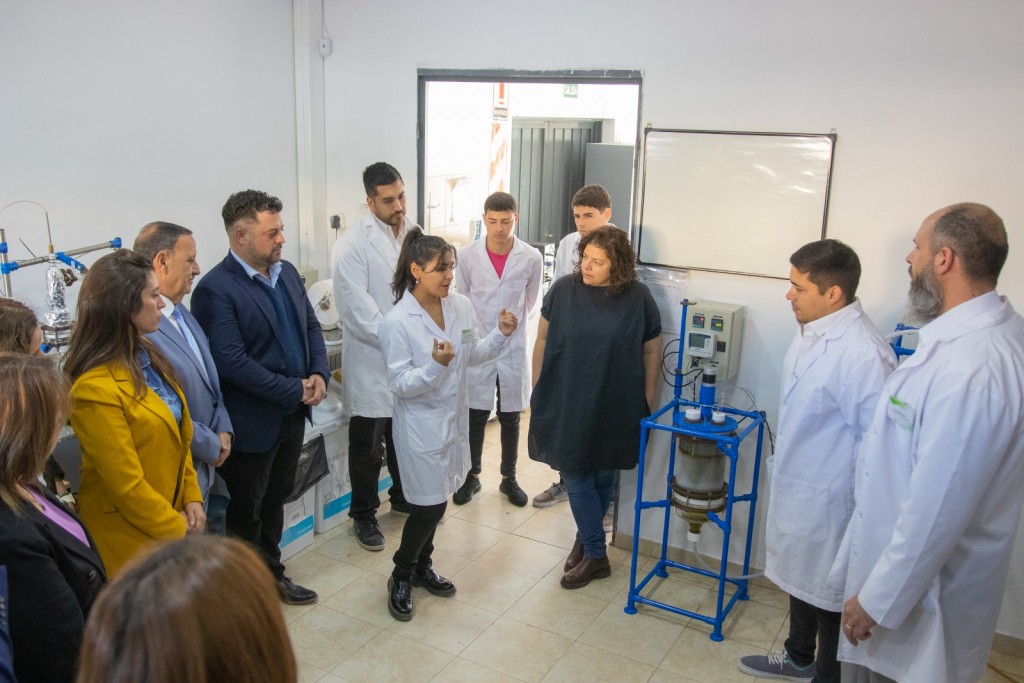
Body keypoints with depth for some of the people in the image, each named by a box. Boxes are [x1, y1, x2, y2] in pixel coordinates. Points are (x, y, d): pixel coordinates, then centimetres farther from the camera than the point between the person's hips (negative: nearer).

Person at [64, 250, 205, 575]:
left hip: (171, 515, 8)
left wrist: (192, 497, 2)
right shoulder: (96, 388, -25)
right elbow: (127, 485, -21)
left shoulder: (144, 356, 2)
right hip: (132, 537, -7)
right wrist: (175, 530, -11)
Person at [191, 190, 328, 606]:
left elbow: (311, 326, 12)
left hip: (293, 415, 7)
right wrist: (294, 391, -21)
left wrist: (319, 373, -6)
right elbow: (231, 361, -25)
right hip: (252, 423, -7)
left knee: (275, 499, 23)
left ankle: (271, 573, 40)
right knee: (245, 511, 12)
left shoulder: (287, 273, 5)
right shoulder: (215, 289, -20)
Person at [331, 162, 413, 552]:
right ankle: (363, 515, 29)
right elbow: (358, 310, -20)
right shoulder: (352, 245, -14)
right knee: (368, 447, 9)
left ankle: (403, 496, 43)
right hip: (372, 362, -5)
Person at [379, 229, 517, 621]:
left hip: (454, 418, 6)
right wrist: (435, 366, -35)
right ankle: (401, 577, 24)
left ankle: (422, 566, 40)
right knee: (429, 505, 0)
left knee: (436, 501, 18)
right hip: (420, 424, -6)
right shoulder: (397, 321, -19)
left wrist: (501, 335, -7)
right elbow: (398, 384, -19)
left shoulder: (461, 306, -3)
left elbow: (472, 354, 10)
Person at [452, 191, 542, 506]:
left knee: (510, 418, 12)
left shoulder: (531, 258, -9)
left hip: (515, 348, 0)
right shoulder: (468, 256, -8)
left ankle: (509, 478, 28)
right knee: (476, 415, 10)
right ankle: (472, 476, 27)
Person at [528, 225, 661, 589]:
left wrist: (647, 402, 2)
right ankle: (595, 552, 23)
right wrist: (537, 392, 4)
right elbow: (542, 340, 2)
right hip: (567, 405, 1)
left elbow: (651, 350, 1)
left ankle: (587, 540, 35)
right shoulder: (563, 290, -6)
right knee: (577, 477, 6)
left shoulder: (638, 297, -8)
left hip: (614, 409, 0)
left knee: (603, 476, 14)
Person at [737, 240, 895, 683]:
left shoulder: (863, 355, -29)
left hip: (828, 500, -9)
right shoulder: (811, 329, 0)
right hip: (794, 485, 9)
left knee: (830, 595, 12)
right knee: (800, 577, 27)